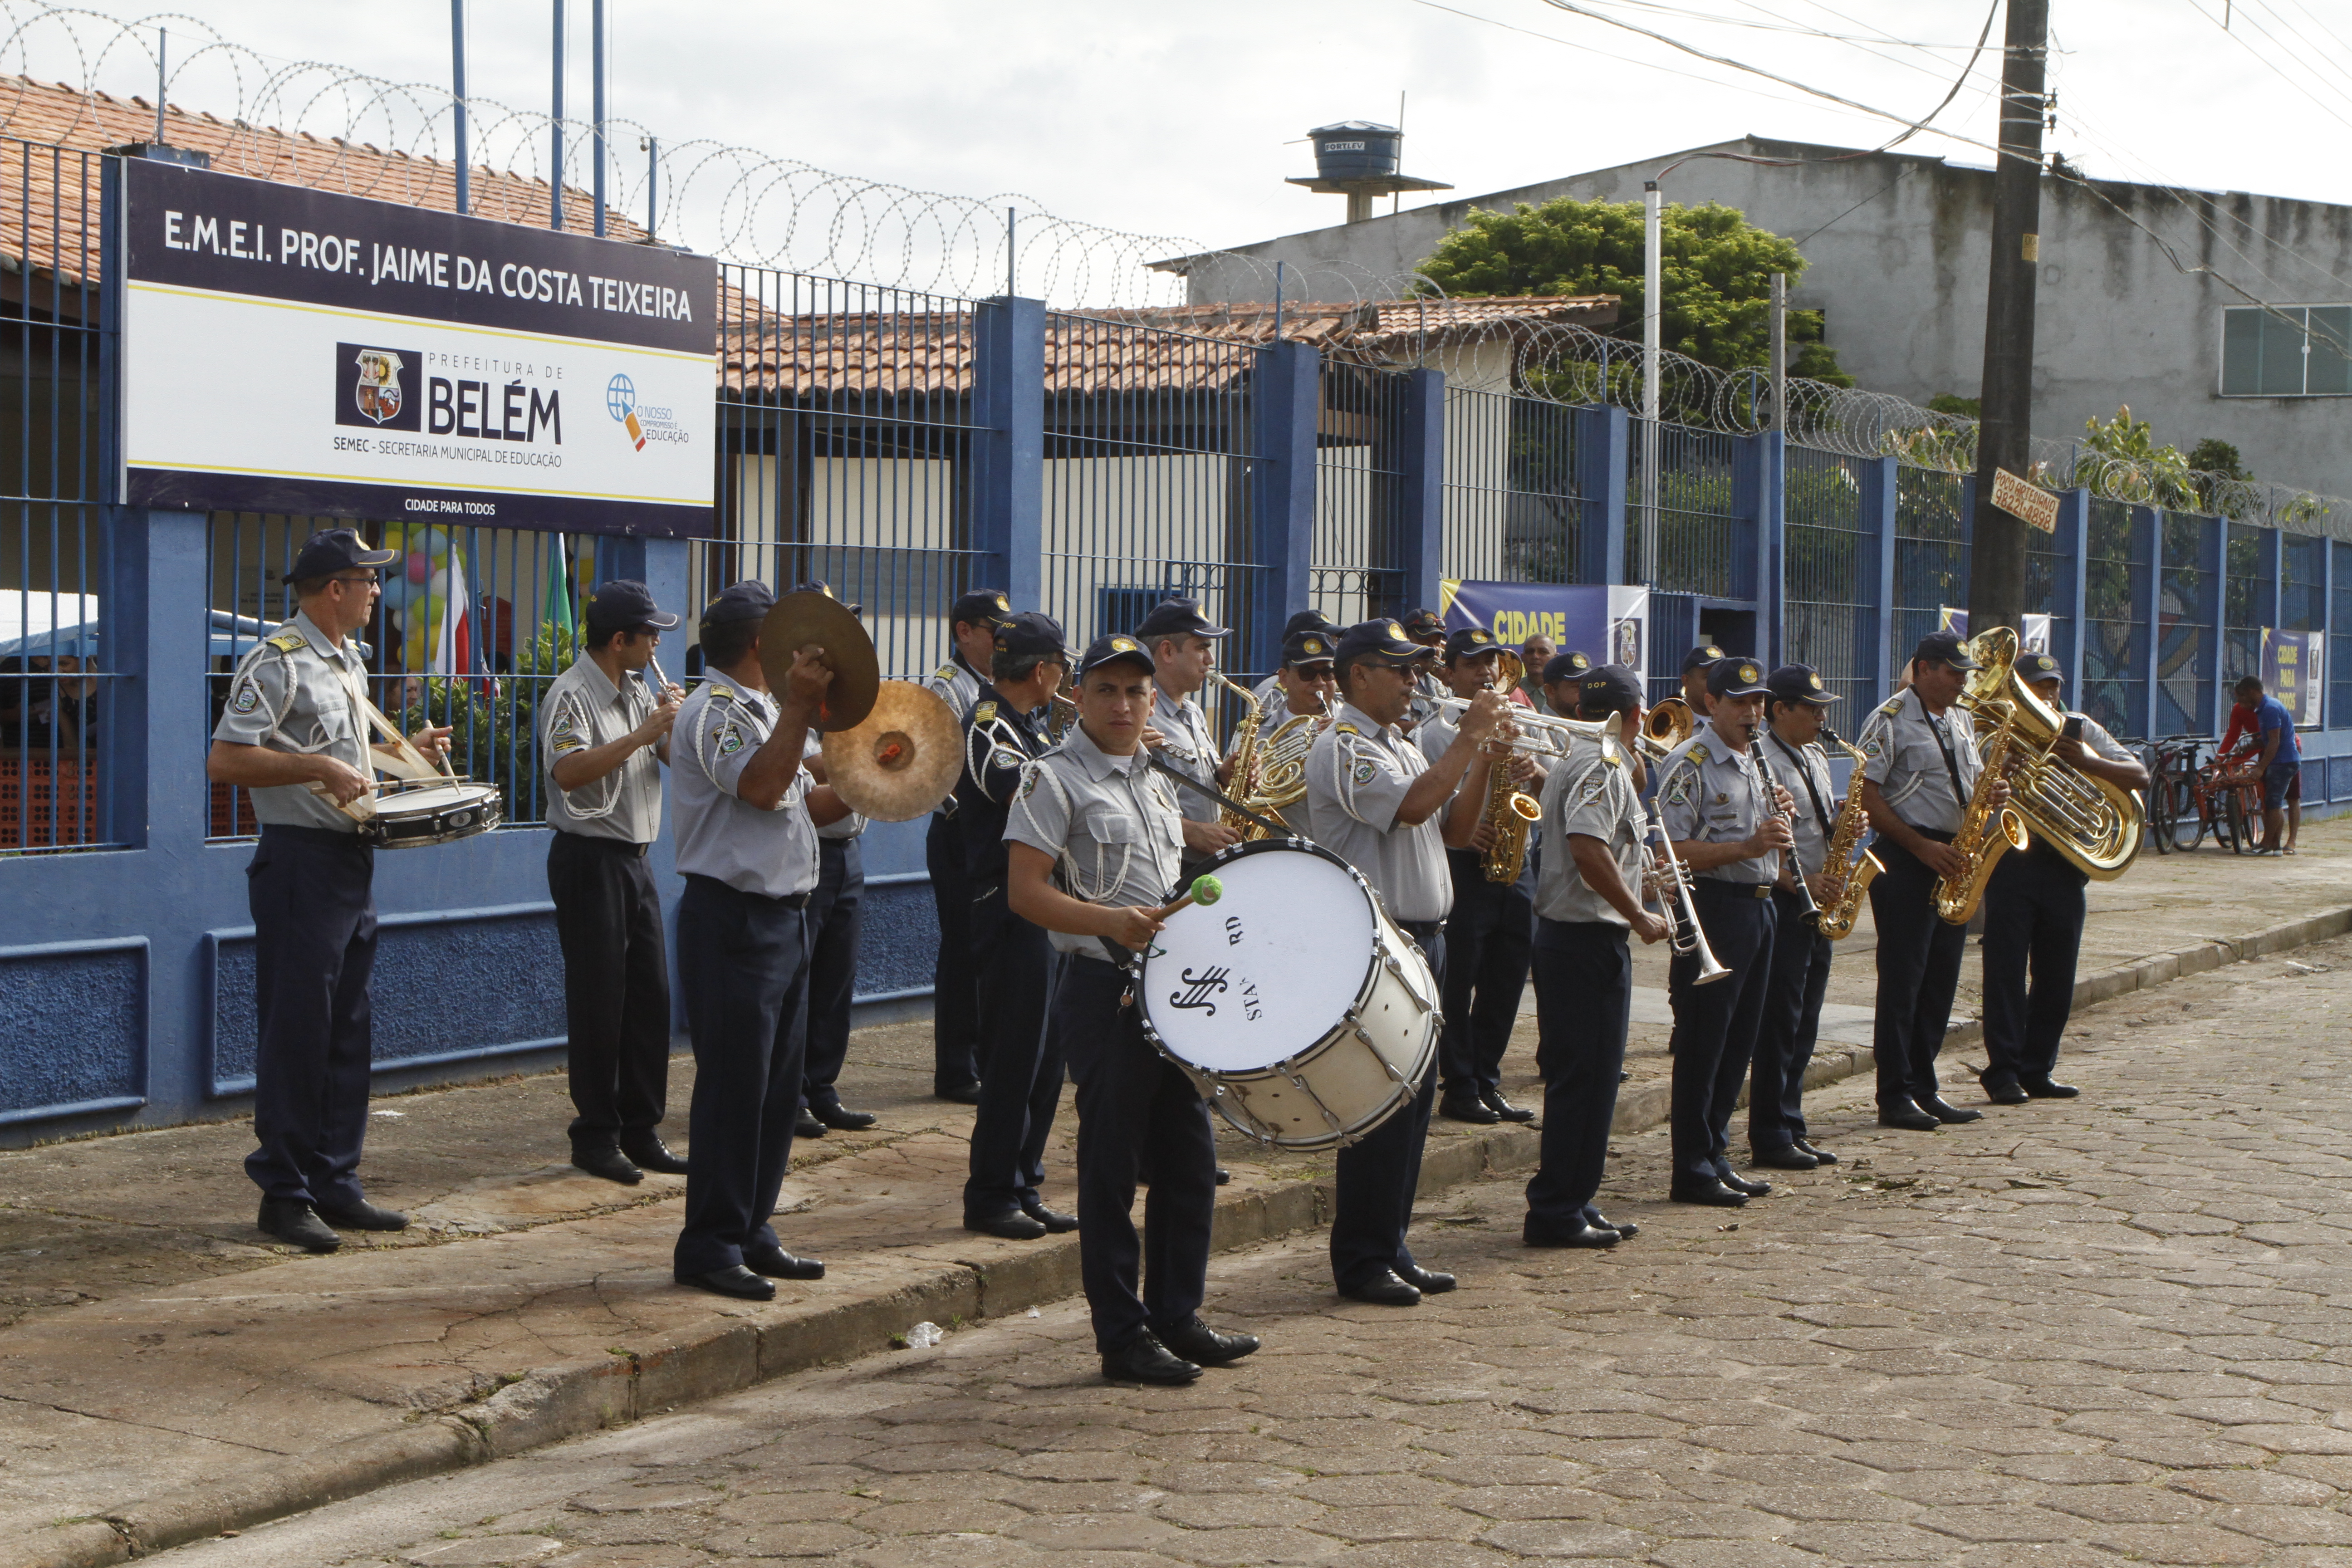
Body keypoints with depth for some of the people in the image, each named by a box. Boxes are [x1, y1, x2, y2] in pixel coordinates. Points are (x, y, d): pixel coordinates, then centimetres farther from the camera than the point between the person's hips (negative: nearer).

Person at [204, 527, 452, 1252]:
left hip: (354, 859, 9)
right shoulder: (277, 662, -12)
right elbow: (224, 760, -19)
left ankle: (335, 1186, 19)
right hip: (301, 860, -9)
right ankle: (284, 1193, 5)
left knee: (347, 1031, 11)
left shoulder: (349, 661, 17)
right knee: (295, 1032, -3)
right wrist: (317, 767, -24)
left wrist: (403, 749, 15)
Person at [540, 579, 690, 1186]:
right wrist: (642, 735, -25)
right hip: (589, 857, -8)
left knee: (650, 995, 9)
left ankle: (641, 1130, 17)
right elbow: (569, 770, -28)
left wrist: (677, 724, -5)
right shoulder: (572, 694, -13)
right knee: (598, 1000, -3)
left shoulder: (639, 690, 13)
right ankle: (596, 1136, 6)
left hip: (634, 857, 8)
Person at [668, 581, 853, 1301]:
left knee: (779, 1086, 12)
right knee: (733, 1086, -6)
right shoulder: (715, 710, -11)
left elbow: (804, 803, 22)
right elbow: (760, 786, -26)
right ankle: (709, 1248, 1)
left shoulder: (763, 708, 19)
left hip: (783, 914, 10)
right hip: (734, 920, -10)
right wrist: (801, 706, -27)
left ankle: (751, 1232, 21)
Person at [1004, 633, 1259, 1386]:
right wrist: (1111, 921, -26)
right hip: (1106, 991, -8)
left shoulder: (1155, 780, 16)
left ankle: (1177, 1316, 23)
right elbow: (1024, 893, -15)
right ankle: (1123, 1338, 7)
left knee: (1190, 1158, 11)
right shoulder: (1055, 778, -7)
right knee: (1112, 1166, -1)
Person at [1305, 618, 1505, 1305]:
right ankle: (1361, 1263, 1)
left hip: (1422, 939, 9)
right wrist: (1469, 738, -17)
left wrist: (1484, 761, 4)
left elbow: (1454, 829, 16)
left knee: (1413, 1100, 11)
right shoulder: (1344, 747, -11)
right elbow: (1412, 806, -25)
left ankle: (1392, 1251, 19)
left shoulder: (1404, 749, 19)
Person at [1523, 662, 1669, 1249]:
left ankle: (1569, 1204, 21)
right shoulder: (1602, 767, -16)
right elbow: (1590, 852, -29)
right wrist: (1640, 917, -21)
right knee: (1587, 1077, -5)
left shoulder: (1578, 759, 16)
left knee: (1582, 1076, 15)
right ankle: (1559, 1213, -2)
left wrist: (1635, 763, 22)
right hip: (1590, 937, -10)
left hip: (1566, 932, 10)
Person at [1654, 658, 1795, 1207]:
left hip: (1758, 908, 8)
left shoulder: (1756, 762, 17)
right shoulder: (1689, 765, -10)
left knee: (1739, 1043, 12)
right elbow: (1673, 851, -18)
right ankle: (1693, 1171, 2)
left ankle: (1716, 1157, 21)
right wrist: (1748, 847, -24)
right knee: (1702, 1044, -3)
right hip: (1711, 909, -8)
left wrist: (1777, 819, 4)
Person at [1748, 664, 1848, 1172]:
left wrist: (1840, 825, 2)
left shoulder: (1816, 758, 16)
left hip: (1819, 906, 9)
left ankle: (1792, 1128, 19)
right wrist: (1801, 884, -21)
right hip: (1781, 903, -9)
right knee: (1778, 1023, -4)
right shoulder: (1762, 762, -13)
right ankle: (1770, 1139, 2)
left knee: (1804, 1026, 12)